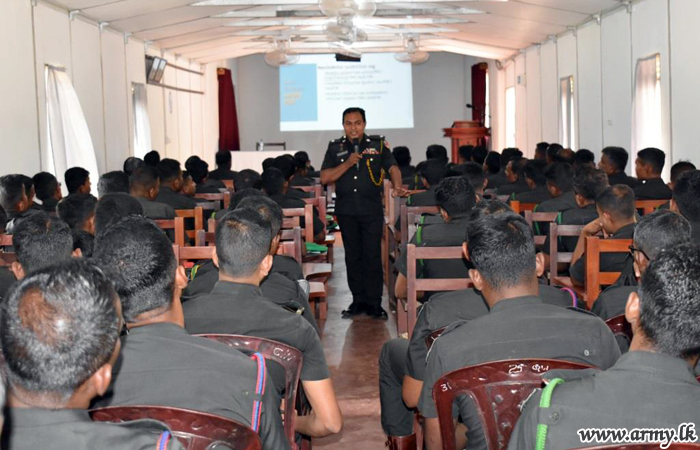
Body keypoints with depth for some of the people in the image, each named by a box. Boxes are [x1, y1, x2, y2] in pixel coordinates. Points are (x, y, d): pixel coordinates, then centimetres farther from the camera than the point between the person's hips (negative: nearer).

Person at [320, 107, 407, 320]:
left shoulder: (378, 145, 4)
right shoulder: (335, 148, 7)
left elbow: (392, 167, -8)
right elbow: (325, 178, 0)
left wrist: (397, 186, -28)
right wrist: (348, 163, -12)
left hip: (372, 210, -2)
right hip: (346, 211, 2)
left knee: (373, 256, -3)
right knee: (353, 257, 7)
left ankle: (374, 303, 3)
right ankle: (358, 301, 16)